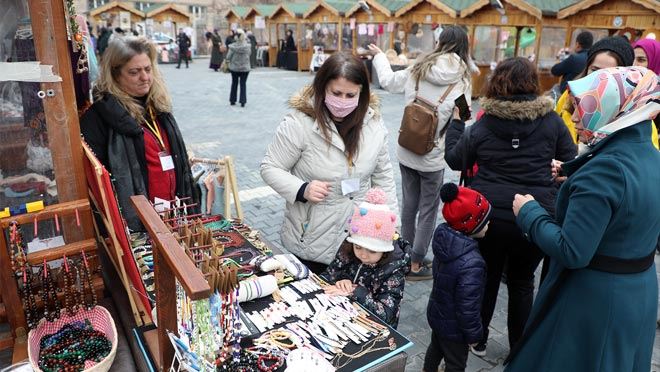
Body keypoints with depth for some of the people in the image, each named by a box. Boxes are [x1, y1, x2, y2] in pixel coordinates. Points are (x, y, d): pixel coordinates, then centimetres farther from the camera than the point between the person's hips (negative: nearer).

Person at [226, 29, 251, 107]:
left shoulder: (233, 46, -13)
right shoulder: (248, 46, -10)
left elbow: (228, 57, -11)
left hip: (234, 68, 0)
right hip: (245, 68, 0)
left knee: (234, 84, 14)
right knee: (243, 84, 6)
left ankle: (232, 100, 20)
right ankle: (243, 101, 0)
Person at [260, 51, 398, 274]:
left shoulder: (373, 122, -4)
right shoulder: (299, 122, -18)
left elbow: (382, 174, 6)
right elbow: (270, 168, -9)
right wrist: (302, 190, -26)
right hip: (310, 239, -3)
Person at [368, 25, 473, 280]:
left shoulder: (418, 69, -2)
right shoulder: (462, 81, -11)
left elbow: (388, 81, 14)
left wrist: (379, 55, 28)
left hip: (406, 152, 4)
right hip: (433, 156, -4)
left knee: (409, 205, 18)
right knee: (428, 211, 11)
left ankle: (408, 256, 33)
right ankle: (416, 265, 20)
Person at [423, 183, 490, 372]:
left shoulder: (444, 239, -14)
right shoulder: (471, 264, -38)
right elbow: (468, 307, -30)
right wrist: (473, 334, -12)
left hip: (436, 313, 8)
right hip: (453, 327, -7)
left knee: (436, 345, 33)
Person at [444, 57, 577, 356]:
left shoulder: (483, 125, -6)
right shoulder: (551, 121, -5)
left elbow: (454, 160, 6)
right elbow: (571, 161, 3)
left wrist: (455, 122, 17)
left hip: (490, 215, 0)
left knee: (487, 278, 19)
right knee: (521, 282, 19)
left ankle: (477, 340, 35)